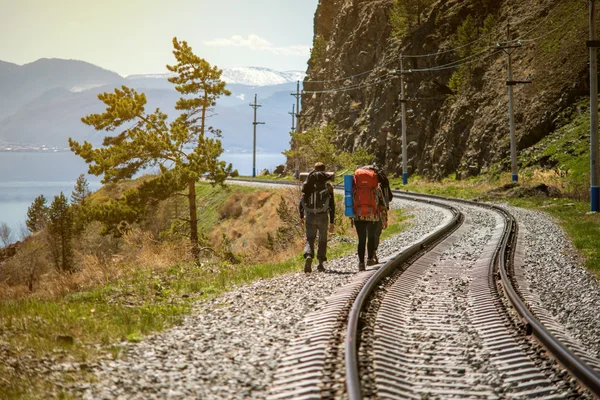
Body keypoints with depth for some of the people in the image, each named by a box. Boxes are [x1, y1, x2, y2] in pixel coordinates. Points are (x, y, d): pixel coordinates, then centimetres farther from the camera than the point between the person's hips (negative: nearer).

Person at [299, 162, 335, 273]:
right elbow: (332, 205, -1)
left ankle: (308, 256, -23)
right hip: (323, 217, -1)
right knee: (322, 240, 13)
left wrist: (301, 217, 14)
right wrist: (332, 222, 4)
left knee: (309, 239, 5)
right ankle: (320, 264, 11)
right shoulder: (328, 187, -1)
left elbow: (302, 201, 3)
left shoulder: (307, 186, 3)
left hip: (310, 217, 1)